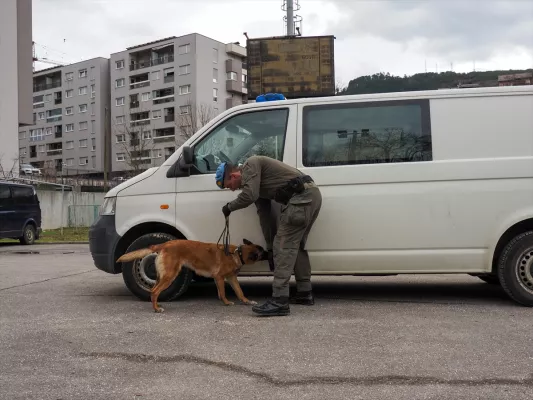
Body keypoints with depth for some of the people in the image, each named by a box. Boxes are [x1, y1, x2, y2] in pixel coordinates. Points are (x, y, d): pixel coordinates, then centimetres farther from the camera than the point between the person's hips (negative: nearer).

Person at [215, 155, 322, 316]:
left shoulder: (251, 165, -3)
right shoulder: (256, 181, 25)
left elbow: (249, 196, -19)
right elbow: (264, 212, 27)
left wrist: (229, 207, 0)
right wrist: (269, 243, 29)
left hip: (301, 197, -10)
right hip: (312, 194, 10)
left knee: (284, 247, -10)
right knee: (296, 246, 21)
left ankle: (279, 302, -13)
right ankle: (305, 293, 28)